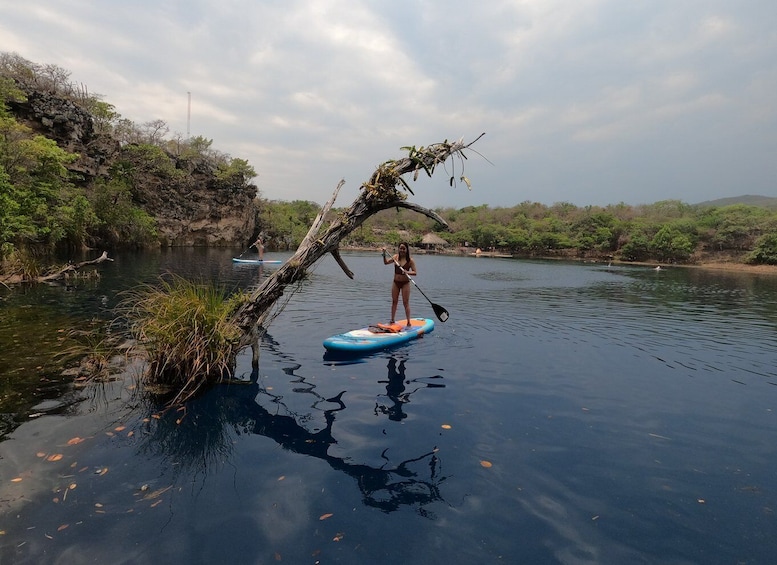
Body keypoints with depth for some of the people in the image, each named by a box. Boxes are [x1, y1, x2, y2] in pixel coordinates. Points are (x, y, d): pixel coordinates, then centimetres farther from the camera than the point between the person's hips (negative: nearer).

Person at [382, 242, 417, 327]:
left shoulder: (410, 260, -9)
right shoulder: (395, 257, -1)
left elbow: (415, 273, -10)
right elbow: (386, 262, -8)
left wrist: (407, 272, -28)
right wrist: (384, 254, -22)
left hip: (405, 283, -3)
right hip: (396, 282, 3)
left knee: (406, 303, 0)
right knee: (394, 302, 11)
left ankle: (408, 322, 7)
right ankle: (392, 320, 23)